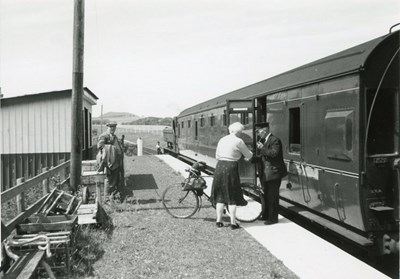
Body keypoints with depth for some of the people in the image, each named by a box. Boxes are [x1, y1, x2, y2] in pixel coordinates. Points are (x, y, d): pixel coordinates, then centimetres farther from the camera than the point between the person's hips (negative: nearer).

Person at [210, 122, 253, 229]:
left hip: (219, 167, 5)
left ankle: (219, 220, 18)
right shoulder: (238, 141, -6)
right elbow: (248, 156, 2)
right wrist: (251, 154, 24)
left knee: (220, 195, 13)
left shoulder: (222, 140, 12)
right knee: (232, 196, 5)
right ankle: (233, 222, 9)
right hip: (231, 168, -5)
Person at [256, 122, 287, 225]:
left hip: (274, 173, -10)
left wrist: (262, 148, -23)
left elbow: (274, 153, -28)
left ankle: (273, 218, 7)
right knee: (266, 195, 18)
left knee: (272, 196, -2)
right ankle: (266, 215, 31)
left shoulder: (275, 140, -14)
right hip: (266, 173, 10)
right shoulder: (264, 141, 14)